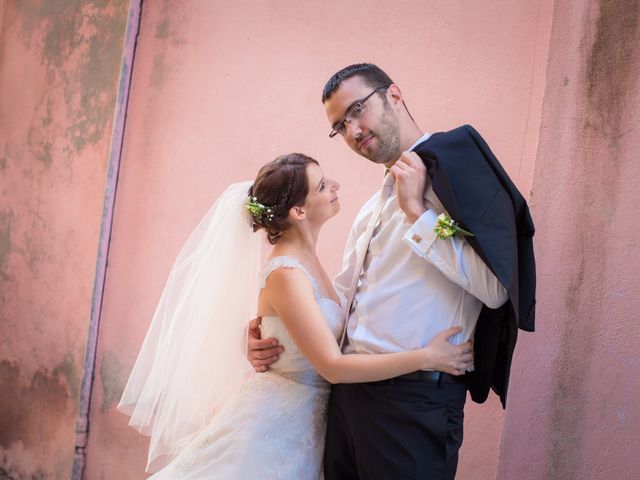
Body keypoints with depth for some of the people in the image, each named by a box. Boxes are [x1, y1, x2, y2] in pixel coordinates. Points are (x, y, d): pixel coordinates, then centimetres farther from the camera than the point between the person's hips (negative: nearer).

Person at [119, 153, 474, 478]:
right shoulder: (286, 274, -22)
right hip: (276, 423, -8)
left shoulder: (303, 260, 4)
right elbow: (333, 366, -25)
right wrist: (426, 356, -23)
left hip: (301, 422, 8)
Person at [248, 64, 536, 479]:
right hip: (346, 393, 8)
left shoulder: (454, 163, -7)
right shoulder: (373, 207, 18)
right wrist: (272, 339, 10)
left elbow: (495, 287, -18)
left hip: (413, 398, -8)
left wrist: (418, 214, -14)